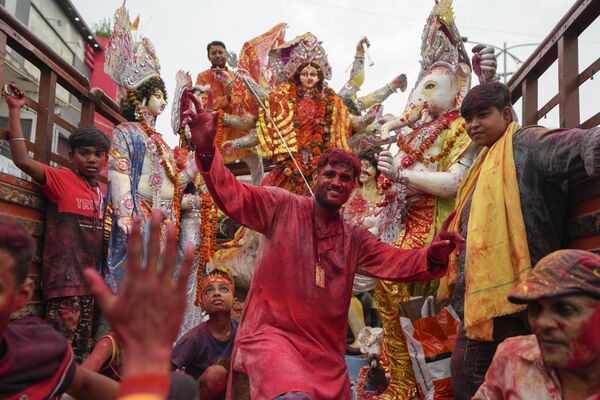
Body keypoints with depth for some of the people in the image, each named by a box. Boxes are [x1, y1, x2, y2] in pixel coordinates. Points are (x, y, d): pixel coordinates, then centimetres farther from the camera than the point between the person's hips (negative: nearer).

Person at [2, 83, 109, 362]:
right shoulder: (61, 179, -3)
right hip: (64, 280, -6)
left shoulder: (103, 193, 14)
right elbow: (23, 161, -17)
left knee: (82, 352, 13)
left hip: (90, 281, 7)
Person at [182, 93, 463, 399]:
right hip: (270, 335, -6)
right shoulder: (283, 207, 0)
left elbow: (397, 262, 6)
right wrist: (206, 149, -27)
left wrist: (433, 256, -15)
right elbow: (231, 194, -10)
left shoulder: (355, 239, 13)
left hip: (325, 351, 6)